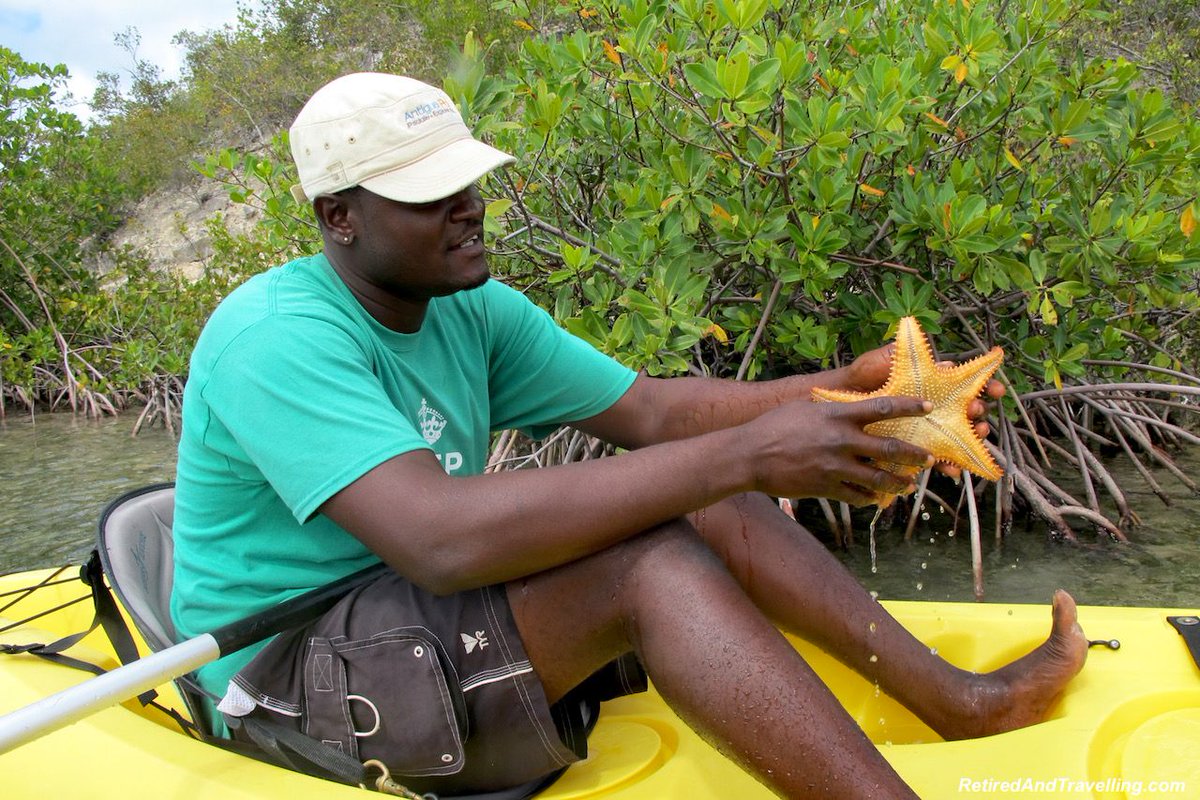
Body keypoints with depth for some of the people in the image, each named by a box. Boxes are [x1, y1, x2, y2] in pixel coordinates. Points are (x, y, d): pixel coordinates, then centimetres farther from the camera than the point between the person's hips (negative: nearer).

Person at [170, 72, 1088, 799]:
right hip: (289, 678, -7)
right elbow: (440, 539, -38)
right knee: (653, 557, -30)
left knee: (699, 499, -9)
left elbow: (651, 411, -3)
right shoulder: (278, 335, -23)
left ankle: (961, 699, -3)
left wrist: (836, 390, -18)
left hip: (433, 616, 7)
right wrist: (743, 455, -39)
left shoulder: (471, 311, 2)